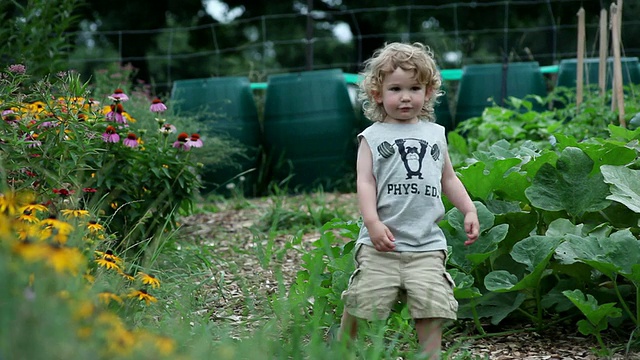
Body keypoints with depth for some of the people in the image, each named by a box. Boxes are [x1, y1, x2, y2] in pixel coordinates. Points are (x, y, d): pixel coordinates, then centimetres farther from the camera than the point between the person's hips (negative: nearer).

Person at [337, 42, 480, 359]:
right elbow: (365, 182, -4)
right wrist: (372, 222, -17)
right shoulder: (373, 137, 5)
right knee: (363, 301, -3)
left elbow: (448, 179, 23)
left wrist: (469, 210, 11)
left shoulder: (435, 134, 16)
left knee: (431, 308, -6)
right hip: (382, 242, -3)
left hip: (427, 243, 3)